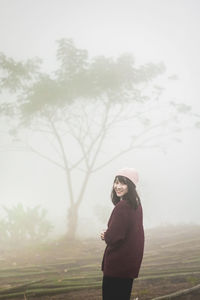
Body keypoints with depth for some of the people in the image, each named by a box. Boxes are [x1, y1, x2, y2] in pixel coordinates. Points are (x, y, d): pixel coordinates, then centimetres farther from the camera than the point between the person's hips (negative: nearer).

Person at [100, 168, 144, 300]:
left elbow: (113, 237, -24)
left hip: (117, 263, -9)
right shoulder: (136, 205, 7)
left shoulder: (122, 207, -22)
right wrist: (108, 235, 2)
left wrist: (105, 235, -1)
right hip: (131, 261, 9)